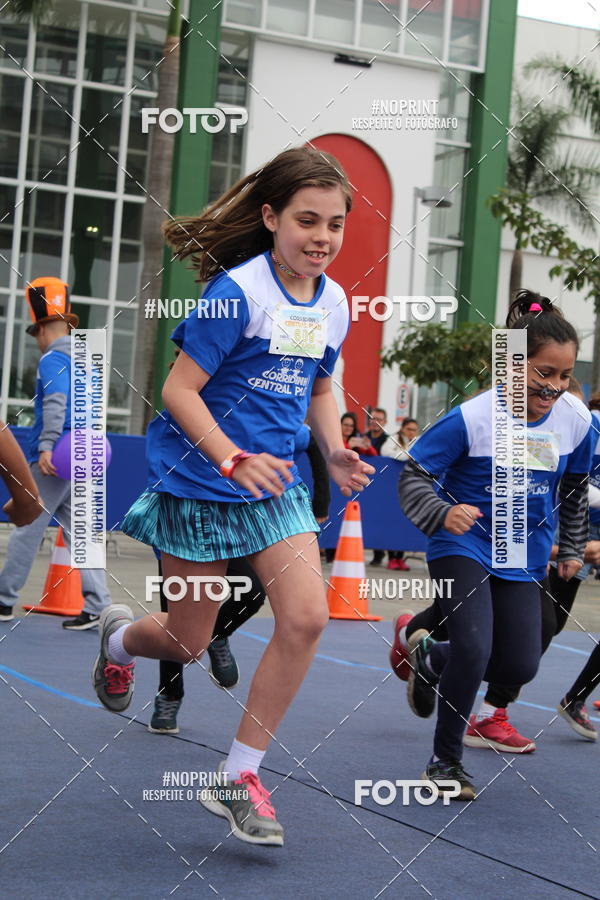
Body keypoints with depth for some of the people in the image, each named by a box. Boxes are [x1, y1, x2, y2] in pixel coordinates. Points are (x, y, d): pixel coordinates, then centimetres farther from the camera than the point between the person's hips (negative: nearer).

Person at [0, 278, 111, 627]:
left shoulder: (53, 359, -9)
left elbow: (56, 402, -22)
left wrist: (46, 446, -27)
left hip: (54, 459, -8)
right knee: (77, 530, 7)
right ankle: (97, 606, 1)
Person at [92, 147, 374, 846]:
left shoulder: (333, 302, 3)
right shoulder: (238, 291, -17)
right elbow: (179, 389, -18)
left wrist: (335, 452, 3)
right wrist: (233, 460, -28)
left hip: (274, 484, 5)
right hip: (200, 484, -5)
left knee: (306, 616, -13)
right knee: (187, 642, 7)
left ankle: (237, 778, 1)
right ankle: (117, 637, 46)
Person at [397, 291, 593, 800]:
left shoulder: (576, 419, -6)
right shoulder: (473, 418, -20)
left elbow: (575, 488, 13)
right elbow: (413, 477, -14)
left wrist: (573, 548, 19)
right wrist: (443, 513, -32)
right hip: (463, 548, -5)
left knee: (521, 666, -1)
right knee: (474, 648, -21)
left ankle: (433, 659, 30)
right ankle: (446, 761, 2)